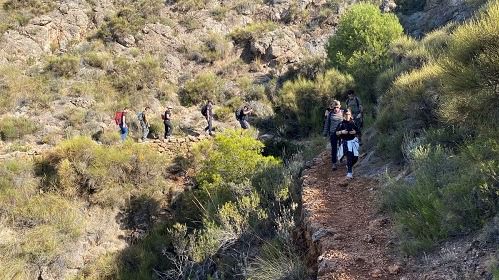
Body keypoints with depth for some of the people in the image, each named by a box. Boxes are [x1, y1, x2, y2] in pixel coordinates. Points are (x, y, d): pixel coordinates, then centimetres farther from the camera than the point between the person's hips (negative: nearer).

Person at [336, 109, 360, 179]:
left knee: (355, 157, 2)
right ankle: (349, 172, -12)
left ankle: (349, 166, 33)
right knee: (349, 156, -17)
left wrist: (355, 132, -10)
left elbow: (358, 130, 11)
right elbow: (337, 133, -1)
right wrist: (341, 132, -19)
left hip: (353, 141, 3)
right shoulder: (341, 124, -4)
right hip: (346, 142, -3)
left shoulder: (353, 123, 2)